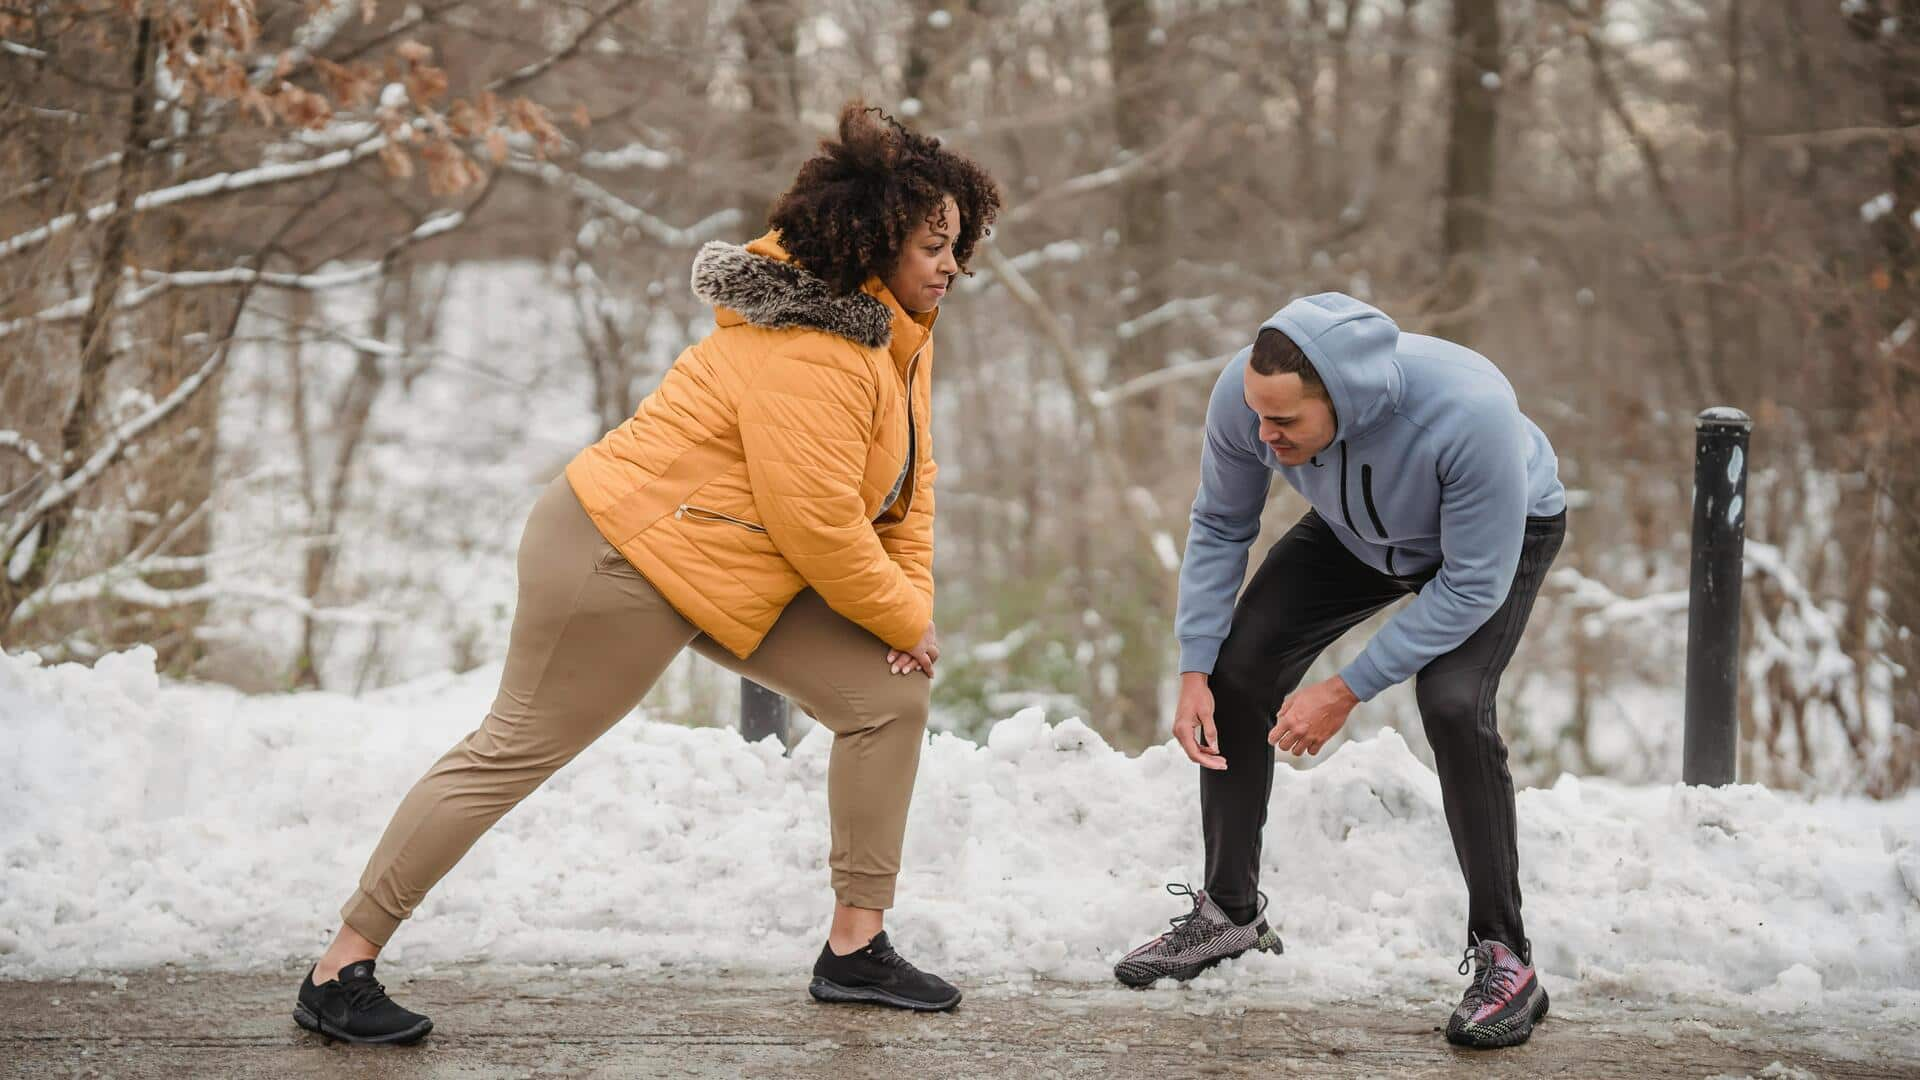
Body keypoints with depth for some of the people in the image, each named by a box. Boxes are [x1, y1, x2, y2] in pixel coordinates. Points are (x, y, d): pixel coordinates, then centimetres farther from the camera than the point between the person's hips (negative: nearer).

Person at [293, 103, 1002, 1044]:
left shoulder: (900, 329, 6)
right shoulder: (806, 350, -26)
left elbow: (907, 479, 13)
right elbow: (819, 523, -26)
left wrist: (913, 600, 0)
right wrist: (904, 619, -12)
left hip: (737, 573, 10)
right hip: (626, 555, -10)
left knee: (890, 694, 3)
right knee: (513, 751, -5)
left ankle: (856, 947, 9)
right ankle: (341, 969, 3)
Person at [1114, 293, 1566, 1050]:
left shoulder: (1469, 413, -45)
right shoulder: (1243, 395, -31)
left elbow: (1475, 583, -33)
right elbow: (1219, 527, -11)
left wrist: (1347, 692, -30)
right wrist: (1194, 671, -16)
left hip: (1503, 531, -5)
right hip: (1356, 530, 5)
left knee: (1451, 703, -28)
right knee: (1237, 670, -4)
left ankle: (1503, 959, -14)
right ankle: (1230, 913, 16)